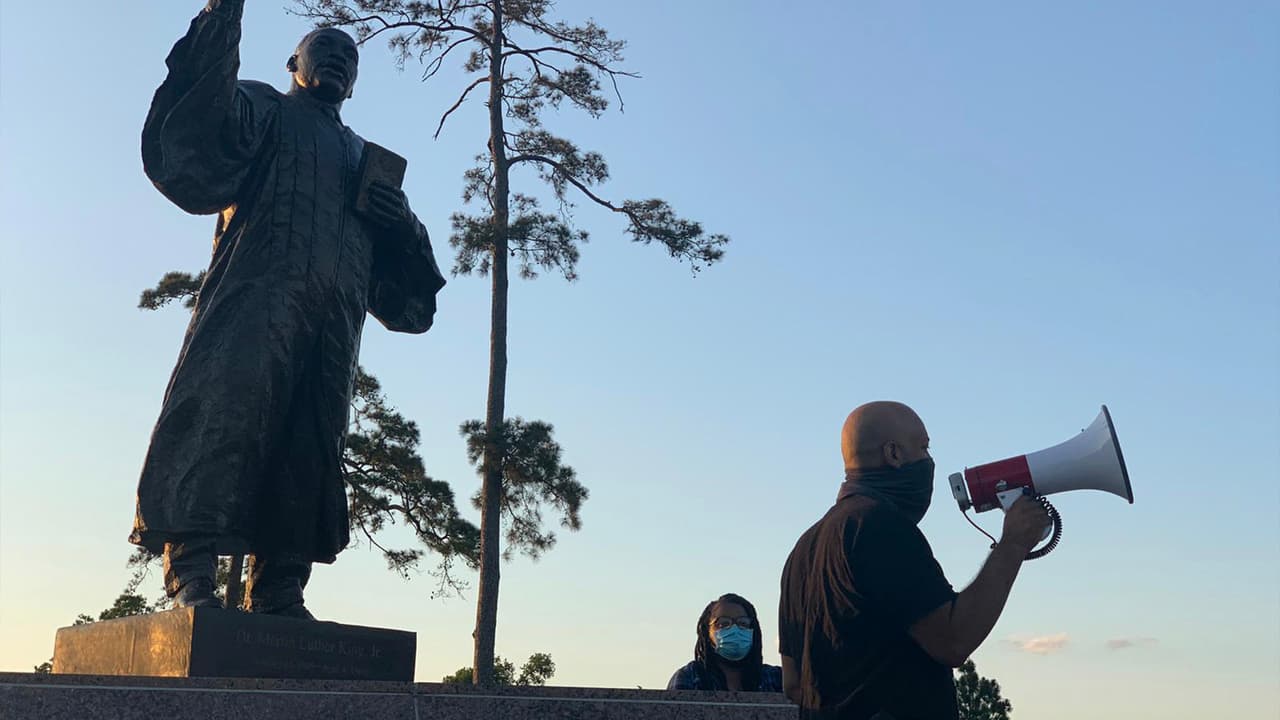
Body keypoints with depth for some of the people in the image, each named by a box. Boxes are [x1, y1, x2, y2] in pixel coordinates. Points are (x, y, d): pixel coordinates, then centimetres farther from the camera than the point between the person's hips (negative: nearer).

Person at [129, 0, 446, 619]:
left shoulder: (362, 156, 35)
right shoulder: (262, 108, 23)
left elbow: (399, 270, 29)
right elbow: (194, 128, -1)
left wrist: (400, 219, 5)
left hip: (335, 313, 5)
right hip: (257, 286, -5)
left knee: (309, 443, -4)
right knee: (221, 411, -20)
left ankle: (277, 595, -5)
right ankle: (190, 575, -24)